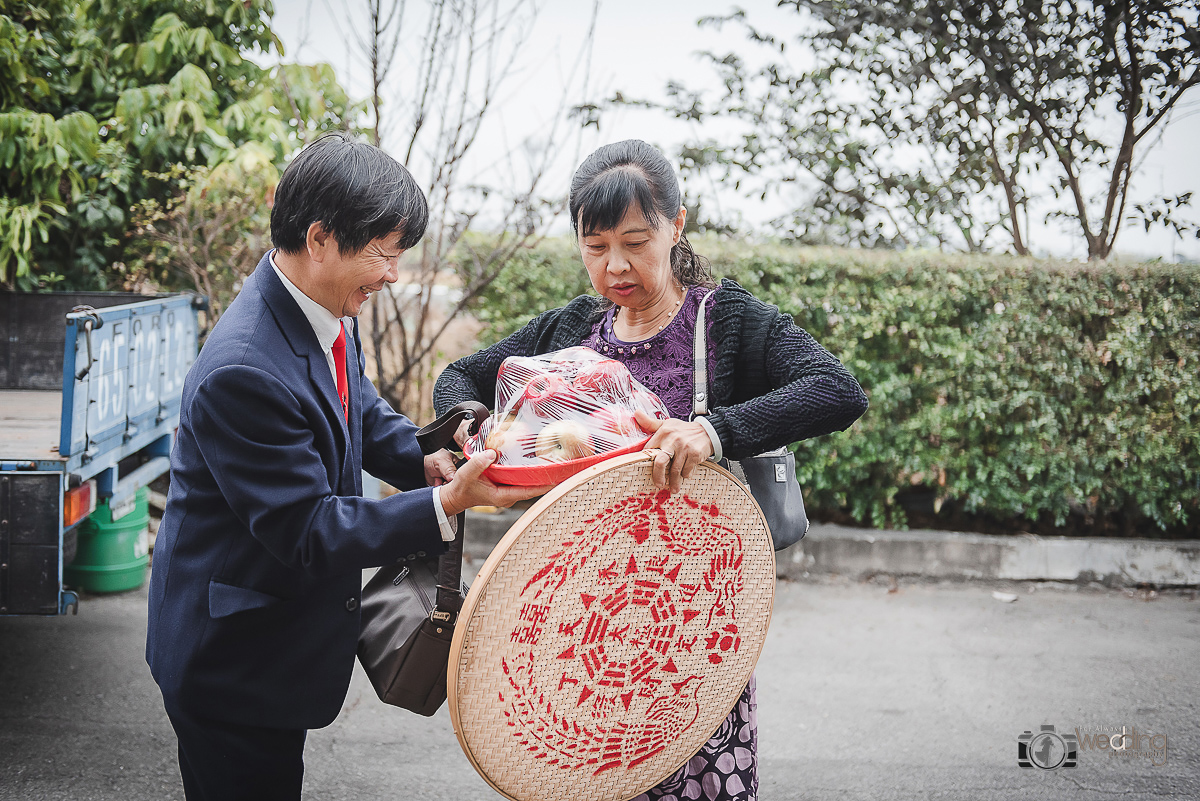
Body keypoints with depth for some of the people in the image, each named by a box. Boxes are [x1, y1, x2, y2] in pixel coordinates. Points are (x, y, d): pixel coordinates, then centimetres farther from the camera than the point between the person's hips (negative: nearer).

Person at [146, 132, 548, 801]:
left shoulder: (326, 315, -3)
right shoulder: (244, 373, -32)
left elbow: (362, 408, 15)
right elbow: (307, 533, -29)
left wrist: (423, 458, -6)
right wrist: (447, 504, -32)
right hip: (232, 663, -9)